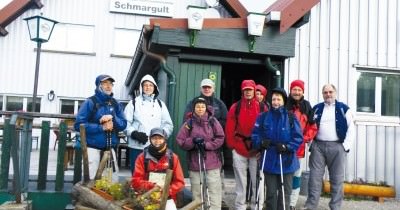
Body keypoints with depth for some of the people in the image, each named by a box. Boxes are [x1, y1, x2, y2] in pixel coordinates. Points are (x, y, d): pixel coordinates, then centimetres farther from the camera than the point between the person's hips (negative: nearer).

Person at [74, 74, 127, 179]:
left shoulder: (115, 104, 11)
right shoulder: (90, 102, -4)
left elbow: (123, 124, 7)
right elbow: (78, 125, -10)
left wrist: (113, 118, -13)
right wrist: (101, 127, -15)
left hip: (110, 148, 5)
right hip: (93, 148, -5)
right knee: (91, 180, -3)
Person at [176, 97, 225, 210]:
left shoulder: (213, 121, 2)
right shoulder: (189, 123, 3)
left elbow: (220, 139, -2)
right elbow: (180, 141, 0)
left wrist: (206, 145, -13)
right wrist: (193, 141, -16)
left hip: (212, 163, -1)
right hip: (195, 164, 1)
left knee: (214, 191, -3)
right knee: (197, 192, 9)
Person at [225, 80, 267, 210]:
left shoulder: (262, 107, 3)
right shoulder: (235, 107, 3)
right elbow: (229, 128, 1)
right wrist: (232, 145, -5)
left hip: (257, 150, 0)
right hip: (239, 149, 0)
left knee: (257, 181, 4)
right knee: (241, 181, 7)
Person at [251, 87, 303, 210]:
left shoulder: (291, 118, -4)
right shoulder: (264, 117, 2)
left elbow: (298, 137, -5)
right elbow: (255, 134, 4)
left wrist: (287, 147, -20)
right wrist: (261, 142, -16)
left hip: (286, 161, -1)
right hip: (269, 161, 1)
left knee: (285, 193, 8)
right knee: (271, 192, 11)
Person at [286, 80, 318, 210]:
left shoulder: (307, 107, 5)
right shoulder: (284, 105, -3)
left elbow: (313, 126, 7)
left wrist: (305, 139, -6)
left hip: (300, 147, 3)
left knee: (296, 176, 9)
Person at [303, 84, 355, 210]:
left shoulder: (344, 109, 6)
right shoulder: (316, 109, 12)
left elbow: (351, 128, 2)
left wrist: (346, 145, -6)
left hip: (337, 147, -1)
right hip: (318, 146, 1)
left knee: (337, 179, 3)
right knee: (315, 177, 1)